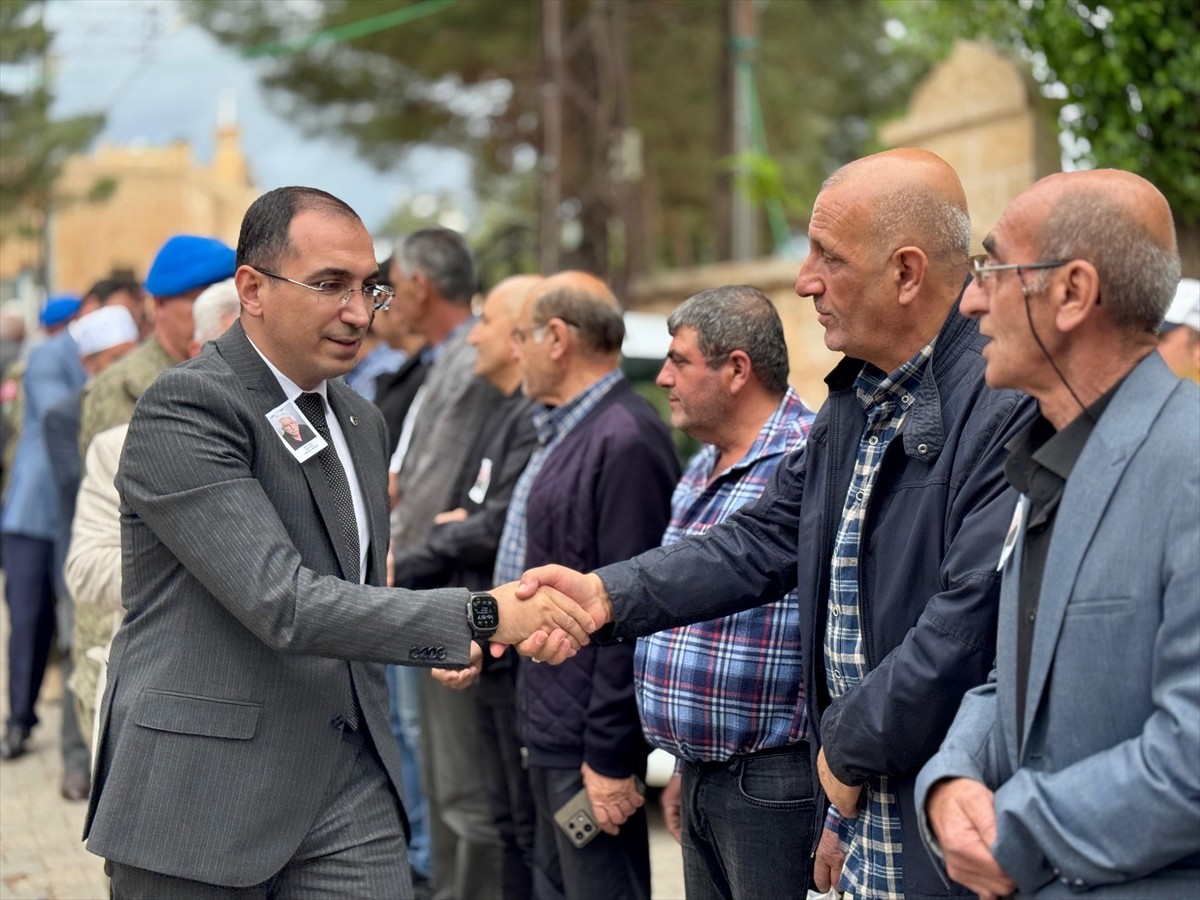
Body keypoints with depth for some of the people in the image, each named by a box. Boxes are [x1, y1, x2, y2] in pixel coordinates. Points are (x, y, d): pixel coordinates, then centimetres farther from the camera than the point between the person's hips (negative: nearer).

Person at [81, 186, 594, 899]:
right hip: (205, 796, -6)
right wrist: (483, 616, -25)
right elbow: (284, 604, -23)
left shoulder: (362, 421, 14)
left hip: (352, 798, 7)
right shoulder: (182, 410, -14)